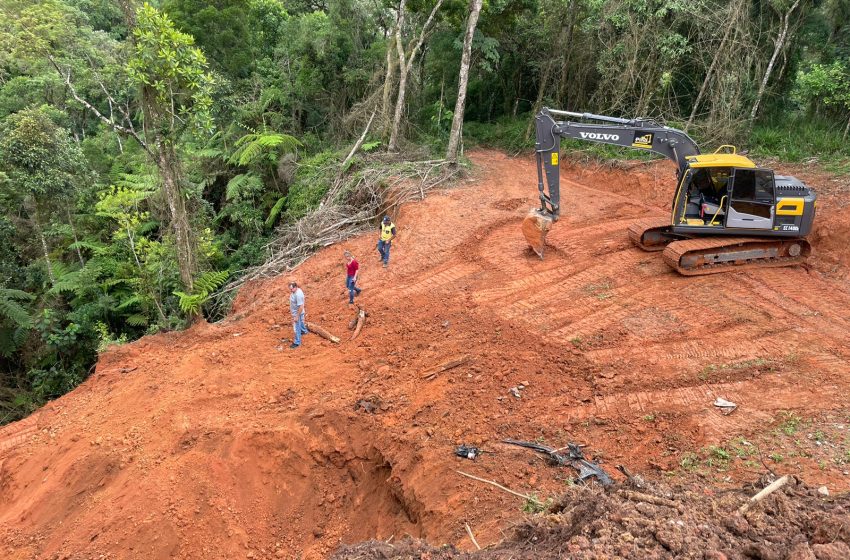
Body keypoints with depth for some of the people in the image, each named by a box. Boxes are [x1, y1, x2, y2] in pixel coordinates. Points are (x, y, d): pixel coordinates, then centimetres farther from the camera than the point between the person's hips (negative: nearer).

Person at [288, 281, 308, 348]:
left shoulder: (298, 295, -36)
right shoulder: (294, 291, -6)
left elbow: (301, 307, -32)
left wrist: (297, 317, -26)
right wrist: (291, 309, 23)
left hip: (297, 313, -9)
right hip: (295, 312, 9)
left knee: (296, 328, 4)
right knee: (301, 322, 34)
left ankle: (297, 342, 18)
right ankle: (304, 331, 59)